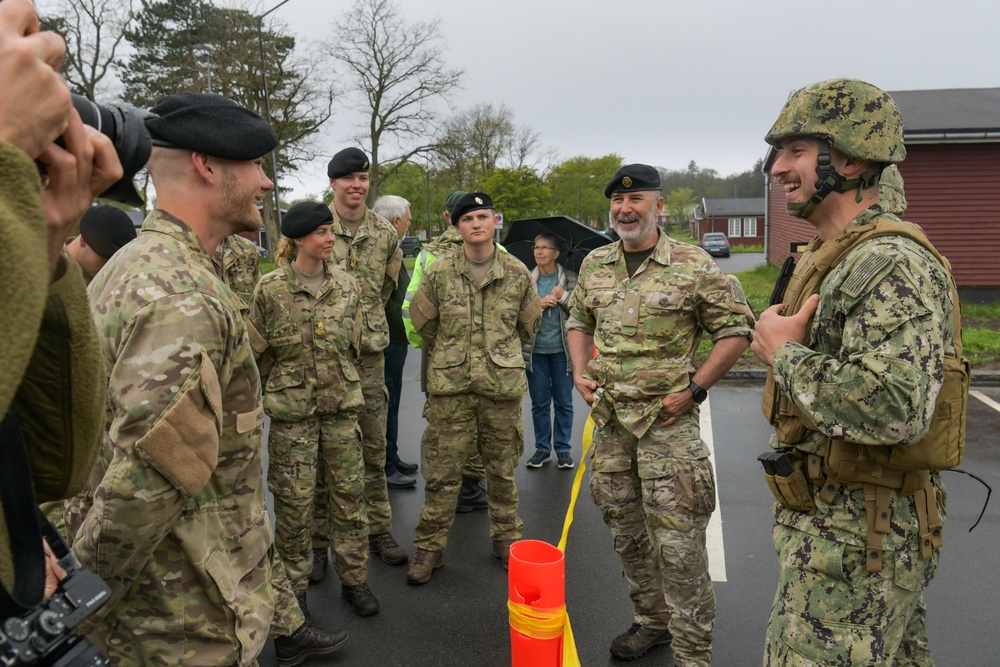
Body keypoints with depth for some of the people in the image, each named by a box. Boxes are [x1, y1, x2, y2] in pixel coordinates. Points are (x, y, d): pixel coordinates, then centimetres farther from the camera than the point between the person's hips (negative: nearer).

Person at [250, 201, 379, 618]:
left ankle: (354, 579, 25)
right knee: (293, 499, 5)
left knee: (349, 492, 9)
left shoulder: (346, 285, 3)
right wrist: (283, 388, 10)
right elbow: (259, 352, 2)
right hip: (291, 411, -3)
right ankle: (294, 584, 24)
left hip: (342, 406, 3)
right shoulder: (271, 289, -8)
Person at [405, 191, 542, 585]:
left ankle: (506, 538, 30)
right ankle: (429, 546, 18)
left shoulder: (517, 273, 2)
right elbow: (423, 323, 12)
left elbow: (529, 326, 16)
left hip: (502, 386, 1)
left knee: (502, 468, 13)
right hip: (450, 387, -1)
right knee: (442, 471, 4)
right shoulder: (439, 273, -1)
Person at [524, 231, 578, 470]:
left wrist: (564, 297, -16)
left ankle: (563, 448, 20)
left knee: (563, 402, 7)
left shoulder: (570, 279, 1)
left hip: (561, 349, -1)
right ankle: (542, 448, 21)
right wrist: (539, 304, -16)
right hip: (535, 350, 1)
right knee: (539, 403, 9)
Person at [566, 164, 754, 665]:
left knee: (676, 539, -4)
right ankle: (652, 622, 35)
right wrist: (580, 372, 6)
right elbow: (578, 321, 22)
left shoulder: (694, 265, -7)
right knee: (625, 530, 15)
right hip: (609, 418, 6)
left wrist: (694, 388, -11)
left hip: (667, 419, -5)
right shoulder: (595, 265, 9)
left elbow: (736, 328, -4)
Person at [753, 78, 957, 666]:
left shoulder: (892, 265, -22)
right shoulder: (832, 257, 11)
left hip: (856, 538, -10)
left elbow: (894, 407, -36)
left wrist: (783, 354, -23)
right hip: (829, 517, 10)